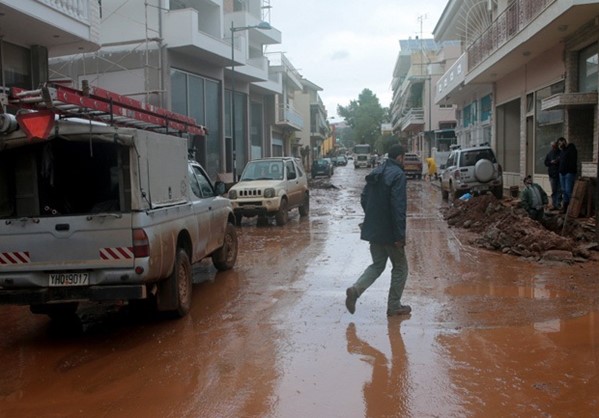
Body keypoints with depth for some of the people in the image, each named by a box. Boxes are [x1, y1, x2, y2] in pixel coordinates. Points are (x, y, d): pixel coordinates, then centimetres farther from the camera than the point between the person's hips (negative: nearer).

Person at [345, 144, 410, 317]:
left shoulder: (375, 173, 9)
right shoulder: (398, 174, -16)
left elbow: (363, 199, 14)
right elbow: (398, 206, -22)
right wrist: (400, 235, -20)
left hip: (373, 229, 7)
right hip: (389, 231, -7)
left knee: (377, 264, 18)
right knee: (400, 267, 10)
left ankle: (356, 289, -4)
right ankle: (394, 306, 17)